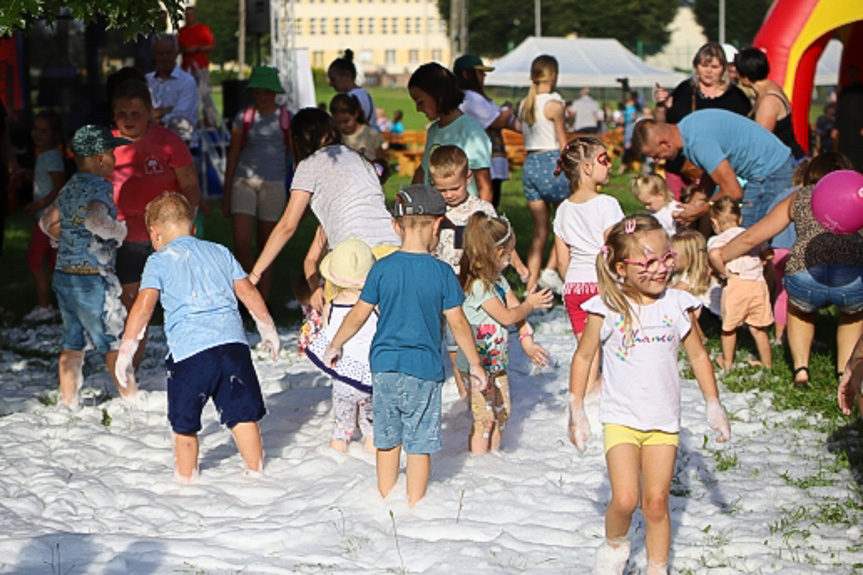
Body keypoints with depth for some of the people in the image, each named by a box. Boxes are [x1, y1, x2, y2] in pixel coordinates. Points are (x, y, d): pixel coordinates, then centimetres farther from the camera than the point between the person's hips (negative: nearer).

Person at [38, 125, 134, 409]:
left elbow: (46, 222, 18)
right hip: (93, 276, -8)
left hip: (63, 274, 8)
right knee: (113, 341, 4)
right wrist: (119, 231, -17)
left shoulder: (69, 187, 10)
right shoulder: (100, 186, -15)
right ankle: (131, 397, 11)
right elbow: (95, 219, -33)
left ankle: (68, 402, 18)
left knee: (72, 342, 15)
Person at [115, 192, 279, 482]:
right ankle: (255, 471, 18)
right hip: (232, 339, 4)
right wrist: (268, 329, 30)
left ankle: (186, 478, 15)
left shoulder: (159, 260, 9)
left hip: (189, 348, -4)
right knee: (243, 414, 12)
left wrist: (126, 352, -1)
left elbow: (144, 305, -2)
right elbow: (247, 291, 20)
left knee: (184, 424, 9)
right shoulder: (220, 252, 21)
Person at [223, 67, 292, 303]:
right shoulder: (243, 117, 6)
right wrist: (227, 194, 9)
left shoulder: (286, 119, 3)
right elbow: (233, 155, 10)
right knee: (241, 244, -11)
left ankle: (263, 300, 13)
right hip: (243, 182, 1)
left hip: (273, 185, -1)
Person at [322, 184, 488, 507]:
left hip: (385, 365, 2)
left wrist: (335, 346, 18)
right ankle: (414, 507, 12)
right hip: (424, 370, -2)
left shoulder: (382, 268, -3)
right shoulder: (442, 273, -8)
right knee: (420, 444, 7)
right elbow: (458, 324, -4)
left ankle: (386, 501, 26)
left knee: (387, 439, 15)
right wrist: (475, 364, 8)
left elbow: (359, 315, 2)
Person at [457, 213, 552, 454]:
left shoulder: (498, 280, 7)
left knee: (502, 411, 17)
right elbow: (507, 317, -20)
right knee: (484, 417, -5)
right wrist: (530, 304, -4)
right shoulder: (477, 286, -24)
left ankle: (494, 454, 31)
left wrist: (527, 342, 0)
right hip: (476, 364, -9)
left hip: (496, 361, 10)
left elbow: (515, 307, 9)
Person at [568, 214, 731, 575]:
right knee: (625, 499, -13)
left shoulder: (677, 305, -2)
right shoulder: (607, 309, -9)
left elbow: (698, 355, 11)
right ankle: (614, 545, 18)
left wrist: (713, 405, 10)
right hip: (620, 419, -2)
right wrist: (576, 411, 2)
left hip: (664, 421, 2)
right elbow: (583, 357, 3)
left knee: (656, 503, 5)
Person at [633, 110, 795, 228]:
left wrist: (697, 212, -8)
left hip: (770, 174, -10)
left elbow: (733, 192, -22)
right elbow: (711, 172, 20)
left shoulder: (698, 141, -26)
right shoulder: (687, 126, 6)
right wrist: (692, 202, 8)